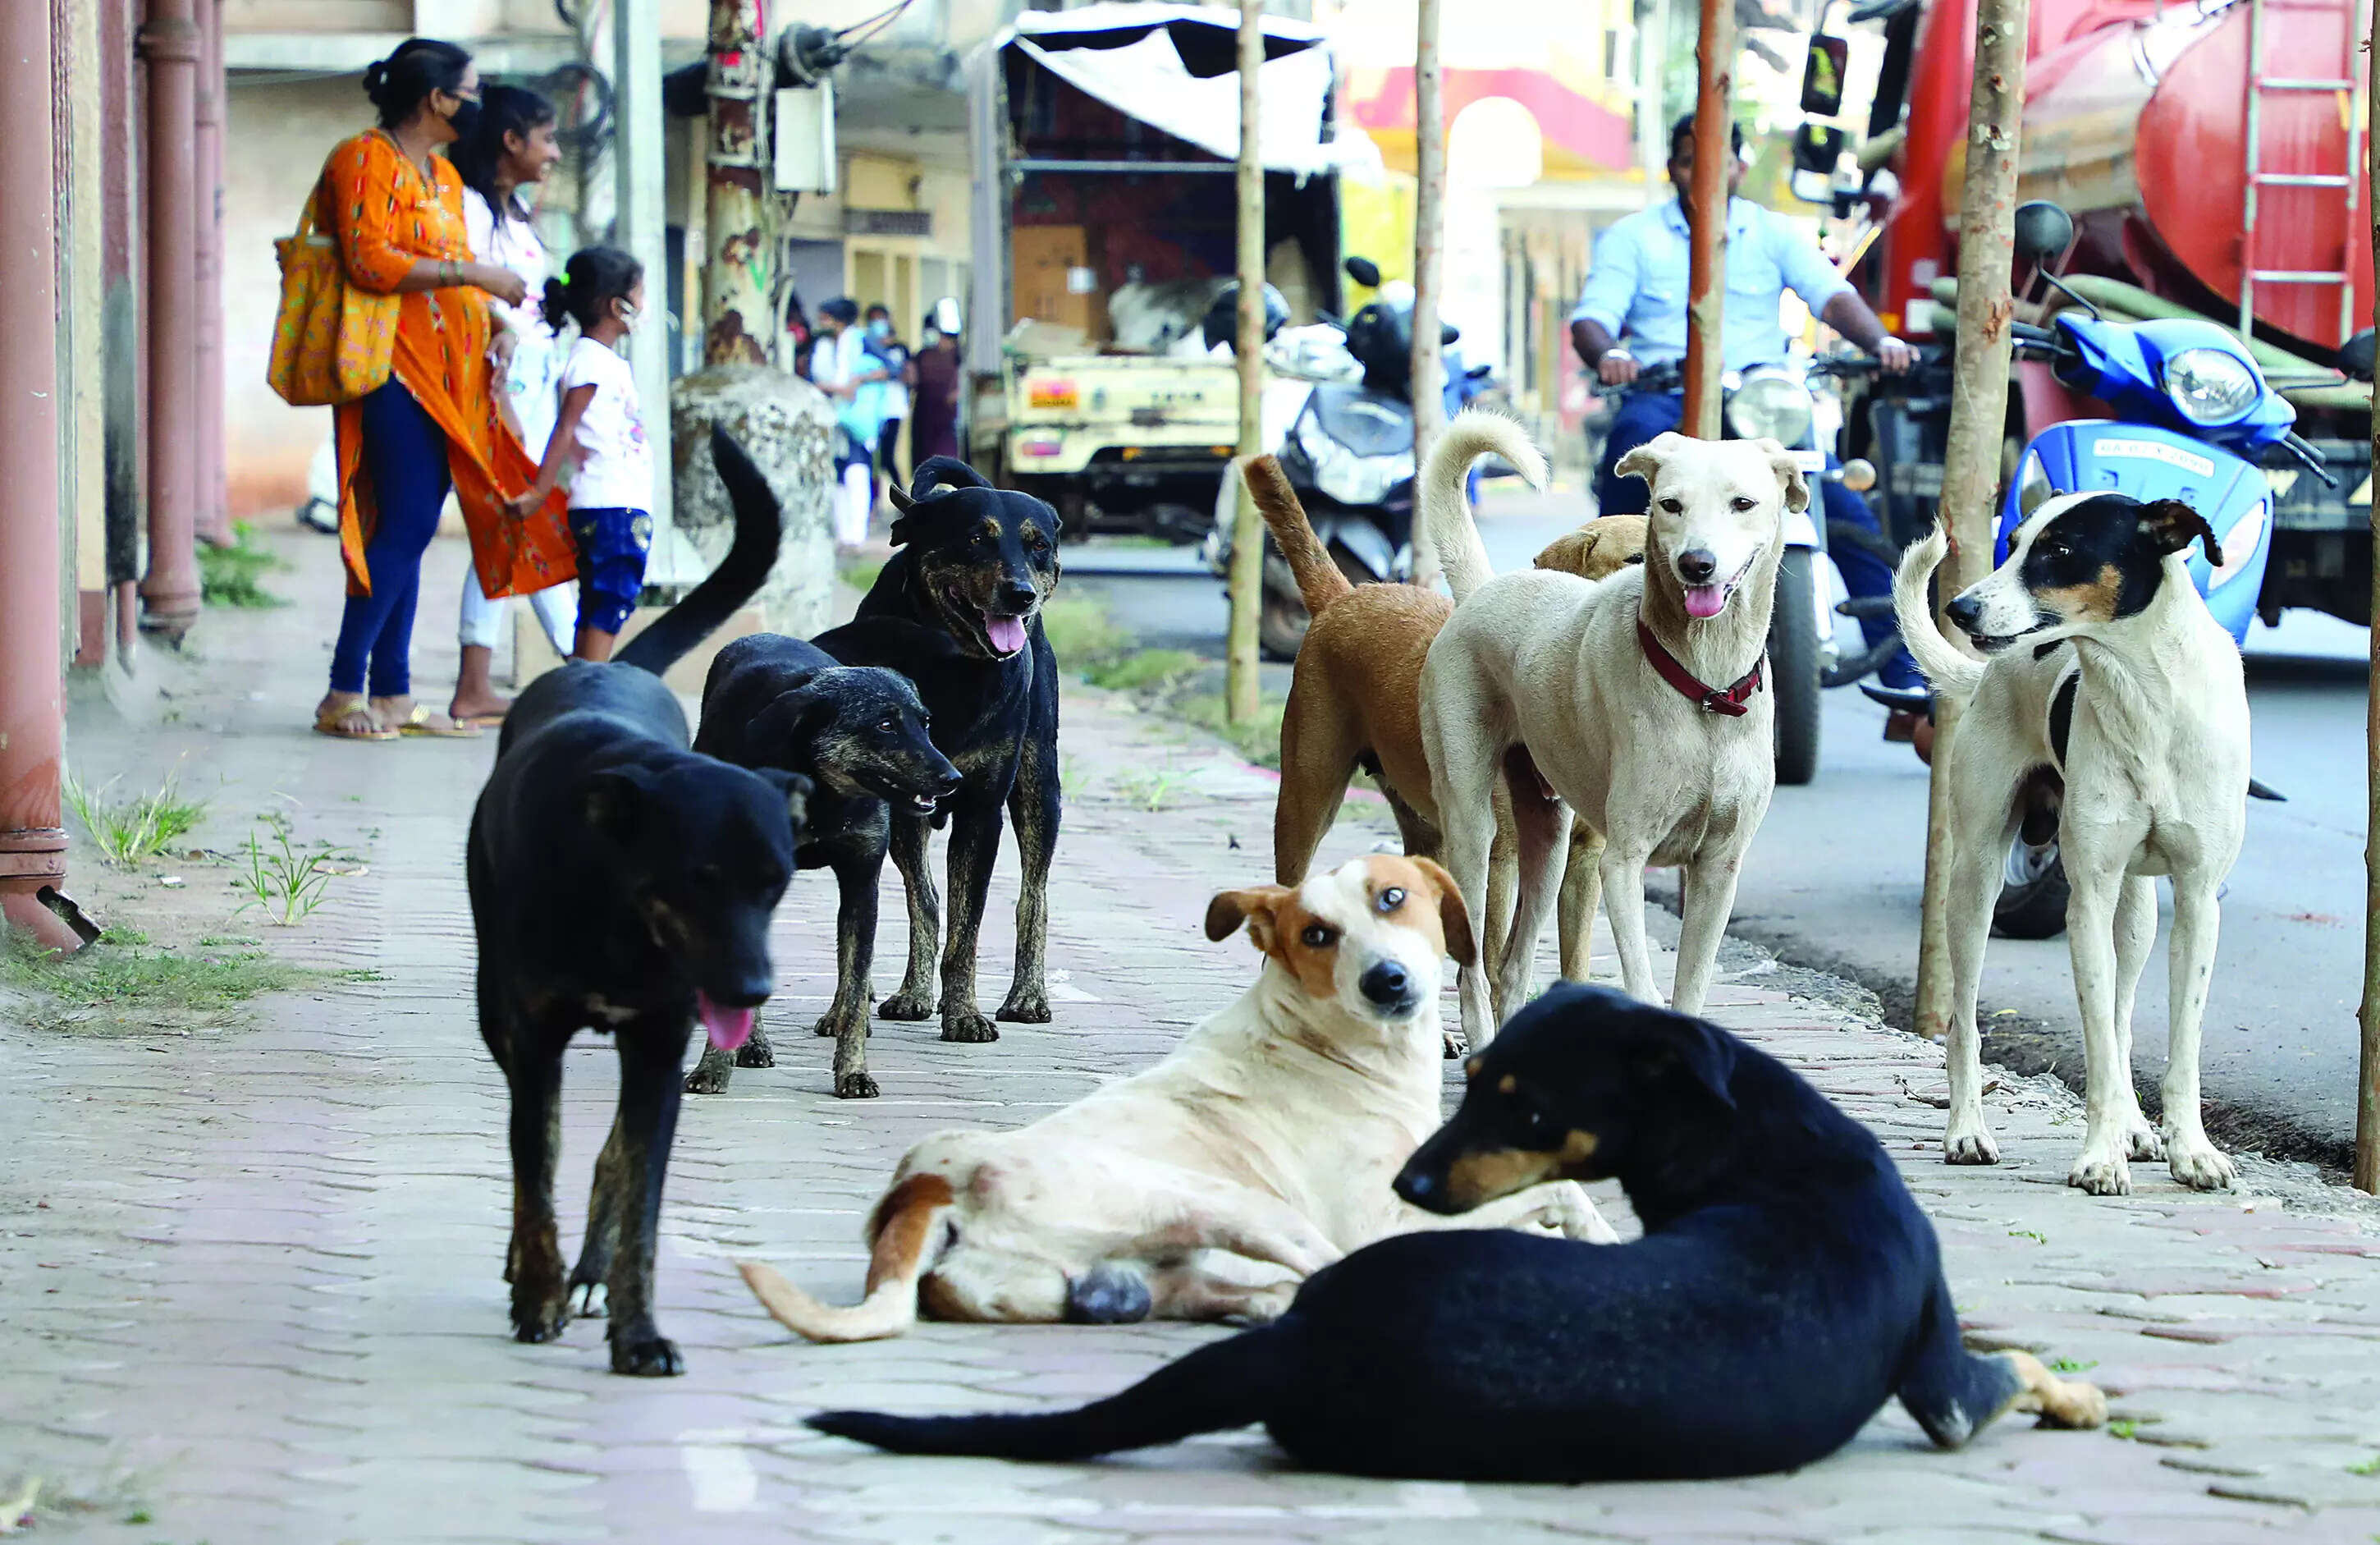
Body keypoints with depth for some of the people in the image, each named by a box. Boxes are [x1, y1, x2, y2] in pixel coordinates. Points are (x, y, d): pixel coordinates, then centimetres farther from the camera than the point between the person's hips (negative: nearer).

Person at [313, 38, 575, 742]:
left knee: (411, 530, 6)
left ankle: (393, 694, 7)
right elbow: (368, 260, -19)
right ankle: (344, 692, -12)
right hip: (392, 370, -9)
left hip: (445, 377, 9)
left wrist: (495, 314, 17)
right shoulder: (366, 161, -7)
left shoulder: (444, 175, 21)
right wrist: (471, 274, -18)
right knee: (406, 522, -14)